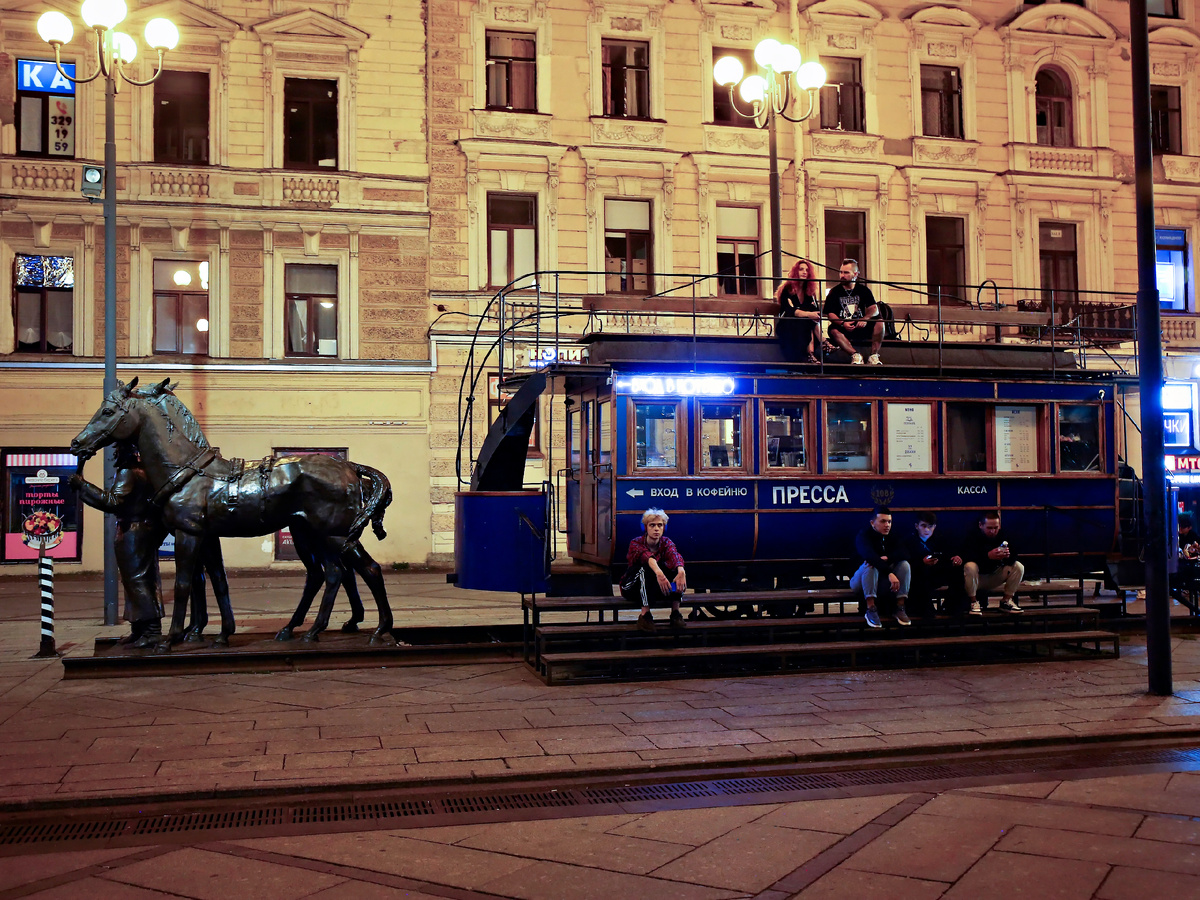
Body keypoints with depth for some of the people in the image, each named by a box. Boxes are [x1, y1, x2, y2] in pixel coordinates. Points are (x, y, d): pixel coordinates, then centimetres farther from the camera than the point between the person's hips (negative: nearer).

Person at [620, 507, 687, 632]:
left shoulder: (666, 542, -8)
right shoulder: (636, 543, -18)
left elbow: (674, 555, -32)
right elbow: (647, 556, -40)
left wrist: (681, 572, -55)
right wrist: (659, 574, -62)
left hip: (657, 588, 3)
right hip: (633, 588, -3)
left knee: (676, 567, -23)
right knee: (647, 567, -34)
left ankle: (675, 612, -27)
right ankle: (645, 614, -37)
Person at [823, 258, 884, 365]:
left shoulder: (863, 290, 8)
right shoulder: (834, 292, 4)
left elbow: (874, 309, -3)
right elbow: (830, 314, -5)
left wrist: (865, 319, -25)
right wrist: (842, 323, -25)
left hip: (862, 327, 2)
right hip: (843, 328, -2)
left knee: (879, 321, -23)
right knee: (833, 331, -34)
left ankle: (874, 355, -25)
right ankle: (855, 354, -36)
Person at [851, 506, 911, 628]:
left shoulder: (893, 536, 2)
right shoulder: (863, 536, -16)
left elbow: (904, 553, -17)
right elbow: (869, 556, -37)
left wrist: (886, 558, -35)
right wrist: (890, 573, -49)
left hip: (883, 582, 5)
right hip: (861, 580, -5)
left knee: (904, 564, -17)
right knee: (871, 565, -35)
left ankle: (900, 607, -21)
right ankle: (871, 609, -37)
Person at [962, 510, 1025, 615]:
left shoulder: (1003, 535, -5)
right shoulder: (973, 535, -18)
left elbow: (1014, 557, -12)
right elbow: (966, 556, -33)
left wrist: (1008, 556, -37)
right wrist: (988, 556, -45)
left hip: (994, 576, 4)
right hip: (977, 577, -4)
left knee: (1019, 567, -13)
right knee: (969, 566, -36)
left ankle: (1007, 601, -3)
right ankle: (974, 602, -20)